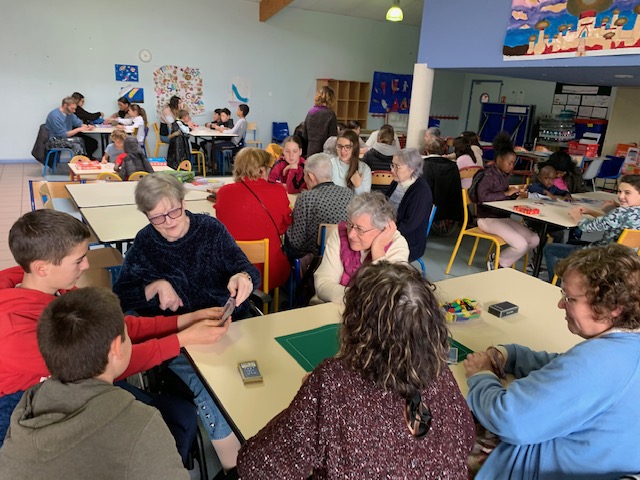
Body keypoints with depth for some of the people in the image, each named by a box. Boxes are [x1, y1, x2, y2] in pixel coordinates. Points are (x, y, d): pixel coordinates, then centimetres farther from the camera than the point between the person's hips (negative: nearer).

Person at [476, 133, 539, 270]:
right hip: (488, 219, -9)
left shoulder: (504, 175, 11)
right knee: (521, 244, -21)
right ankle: (497, 262, 6)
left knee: (534, 240, 1)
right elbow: (483, 197, -28)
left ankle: (499, 259, 12)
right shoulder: (488, 174, -14)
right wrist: (506, 193, -22)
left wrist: (517, 195, -2)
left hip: (504, 217, 9)